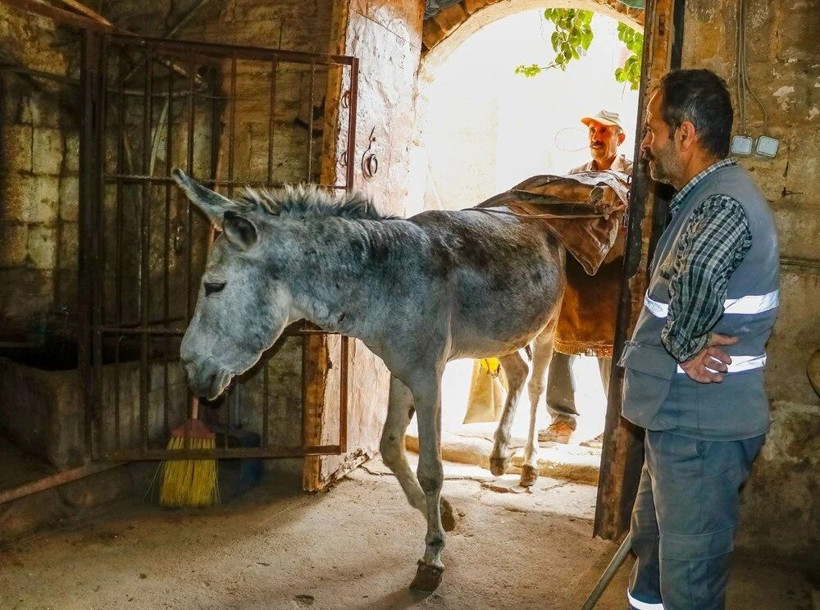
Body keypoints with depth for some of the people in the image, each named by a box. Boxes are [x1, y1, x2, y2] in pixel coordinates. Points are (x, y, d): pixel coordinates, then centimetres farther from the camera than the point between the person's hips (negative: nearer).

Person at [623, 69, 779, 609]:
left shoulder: (723, 203, -22)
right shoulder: (708, 197, 12)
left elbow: (699, 272, -45)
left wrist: (684, 344, -28)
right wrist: (684, 344, -4)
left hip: (702, 425, -10)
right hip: (683, 414, 10)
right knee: (653, 539, 28)